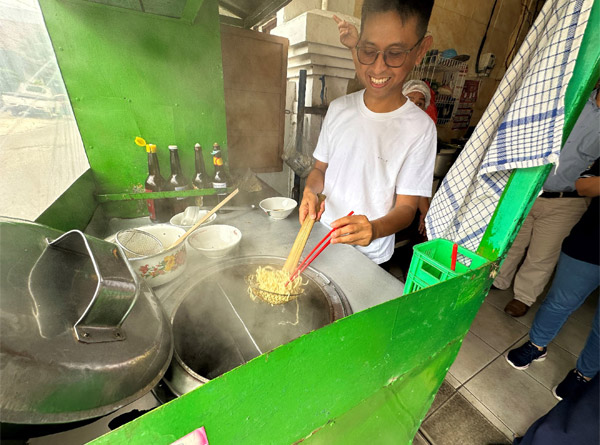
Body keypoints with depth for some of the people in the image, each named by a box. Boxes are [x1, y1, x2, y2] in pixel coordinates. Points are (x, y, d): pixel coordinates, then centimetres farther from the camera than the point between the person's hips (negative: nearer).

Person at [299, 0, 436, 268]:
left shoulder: (419, 128, -16)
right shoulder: (338, 109, -4)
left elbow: (406, 207, -14)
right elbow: (321, 167, 5)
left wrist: (374, 229, -34)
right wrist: (310, 191, -16)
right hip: (322, 239, 4)